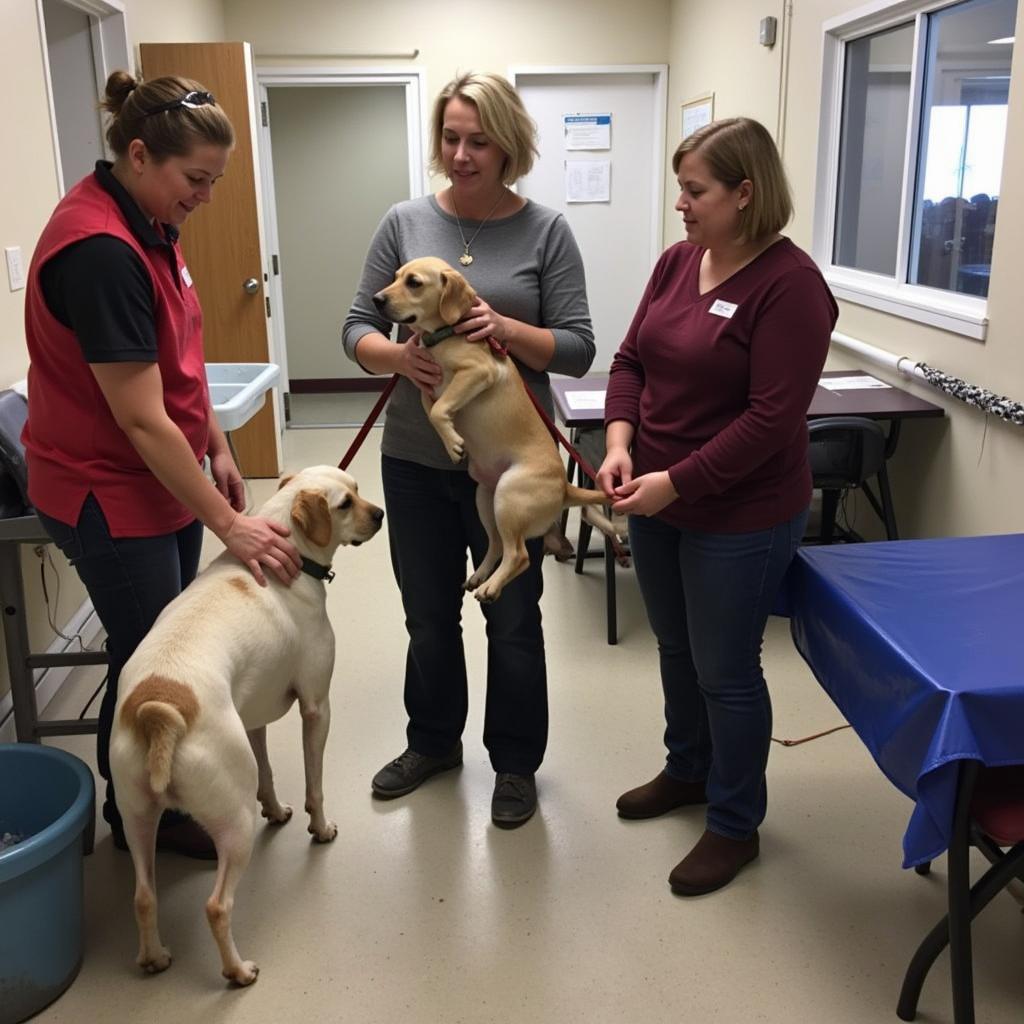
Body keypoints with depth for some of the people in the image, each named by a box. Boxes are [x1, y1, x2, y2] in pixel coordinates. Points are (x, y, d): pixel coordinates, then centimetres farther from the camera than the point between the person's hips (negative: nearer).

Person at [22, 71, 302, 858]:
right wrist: (229, 525, -23)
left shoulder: (146, 226, 4)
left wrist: (219, 449, 13)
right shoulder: (99, 251, -26)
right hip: (110, 497, -9)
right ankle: (136, 817, 29)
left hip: (167, 480, 9)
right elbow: (140, 419, -27)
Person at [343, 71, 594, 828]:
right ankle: (433, 741, 41)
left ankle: (516, 762, 32)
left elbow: (578, 348, -7)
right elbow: (359, 327, 1)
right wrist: (397, 357, -21)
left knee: (512, 618, 11)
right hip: (416, 458, 3)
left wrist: (505, 328, -24)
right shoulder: (405, 222, 1)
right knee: (429, 614, 17)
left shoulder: (546, 230, -5)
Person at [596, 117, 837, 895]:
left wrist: (674, 483, -22)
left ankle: (736, 826, 27)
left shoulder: (790, 284, -19)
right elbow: (632, 359, 6)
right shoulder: (677, 261, 4)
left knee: (726, 670, 6)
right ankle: (687, 770, 45)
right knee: (677, 650, 22)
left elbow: (772, 419, -22)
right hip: (657, 502, 7)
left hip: (738, 516, -7)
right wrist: (620, 443, -12)